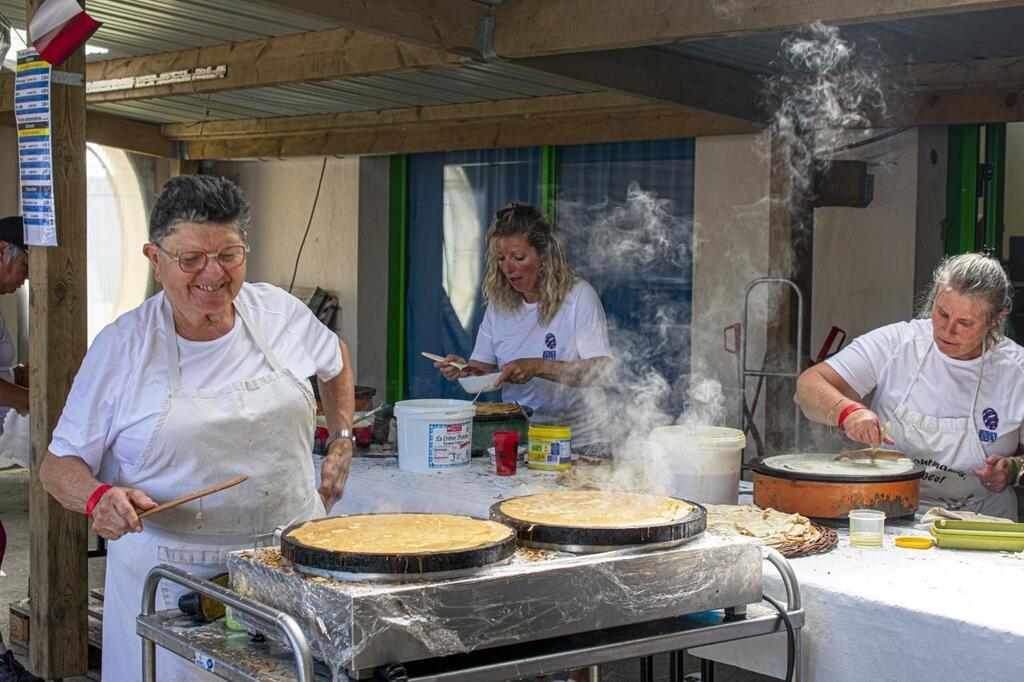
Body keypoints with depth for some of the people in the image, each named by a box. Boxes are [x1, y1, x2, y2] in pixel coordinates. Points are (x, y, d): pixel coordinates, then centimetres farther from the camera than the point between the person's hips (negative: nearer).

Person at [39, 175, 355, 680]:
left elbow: (335, 360, 24)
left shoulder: (279, 312, 1)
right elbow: (58, 465, -3)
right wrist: (99, 498, -23)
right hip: (171, 578, -2)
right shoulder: (120, 348, -8)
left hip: (295, 561, 3)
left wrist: (341, 440, 15)